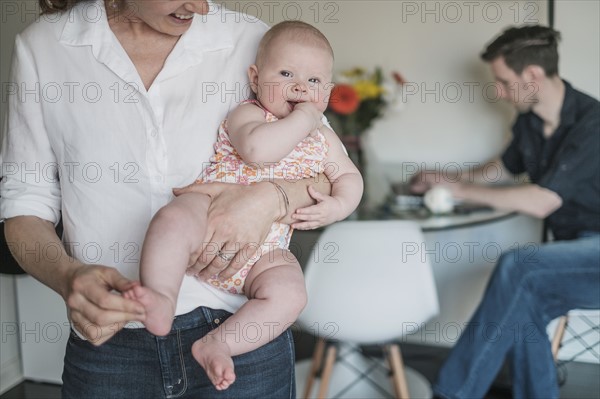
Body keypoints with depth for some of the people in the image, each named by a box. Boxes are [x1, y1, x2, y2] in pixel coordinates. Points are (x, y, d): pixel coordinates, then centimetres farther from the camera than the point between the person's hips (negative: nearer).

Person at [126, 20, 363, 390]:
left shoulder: (323, 140, 13)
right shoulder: (248, 113, -3)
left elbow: (350, 176, 20)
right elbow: (257, 149, -25)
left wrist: (336, 206, -2)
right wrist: (302, 119, -16)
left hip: (266, 252, 4)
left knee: (290, 294, -24)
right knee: (173, 219, -35)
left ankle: (215, 345, -20)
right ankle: (162, 299, -34)